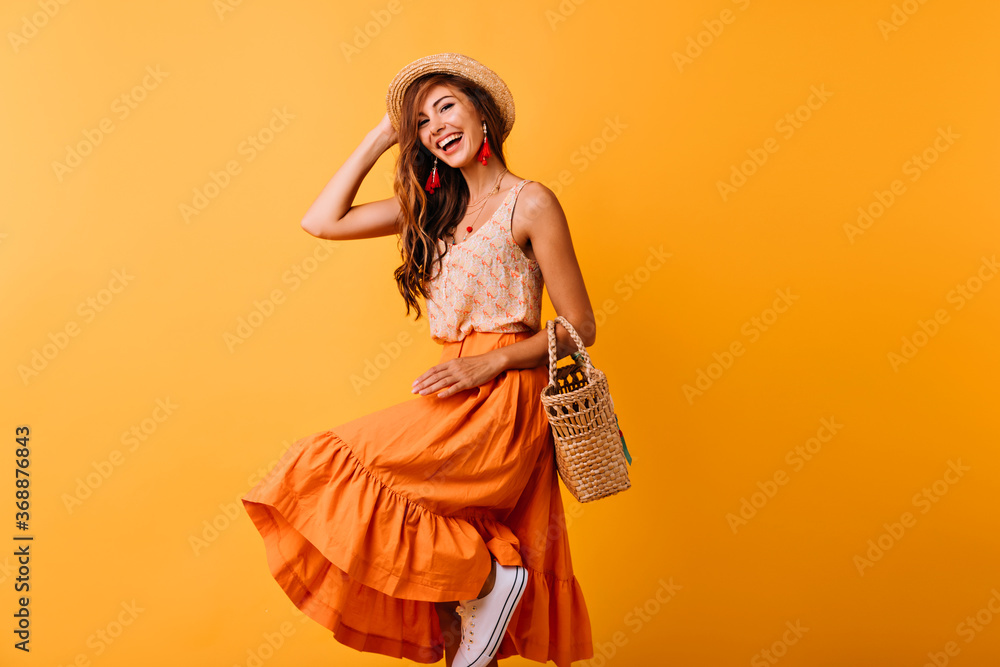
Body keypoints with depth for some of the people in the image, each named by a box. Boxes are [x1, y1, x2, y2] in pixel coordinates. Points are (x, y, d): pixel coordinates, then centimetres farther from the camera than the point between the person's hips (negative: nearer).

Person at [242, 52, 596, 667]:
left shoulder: (530, 203, -3)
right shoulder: (433, 205, 16)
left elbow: (579, 327, -5)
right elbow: (321, 221, 11)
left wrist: (491, 362, -15)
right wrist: (380, 138, 13)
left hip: (500, 400, -7)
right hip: (457, 404, 7)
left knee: (330, 471, -17)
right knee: (441, 559, 9)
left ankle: (490, 575, -8)